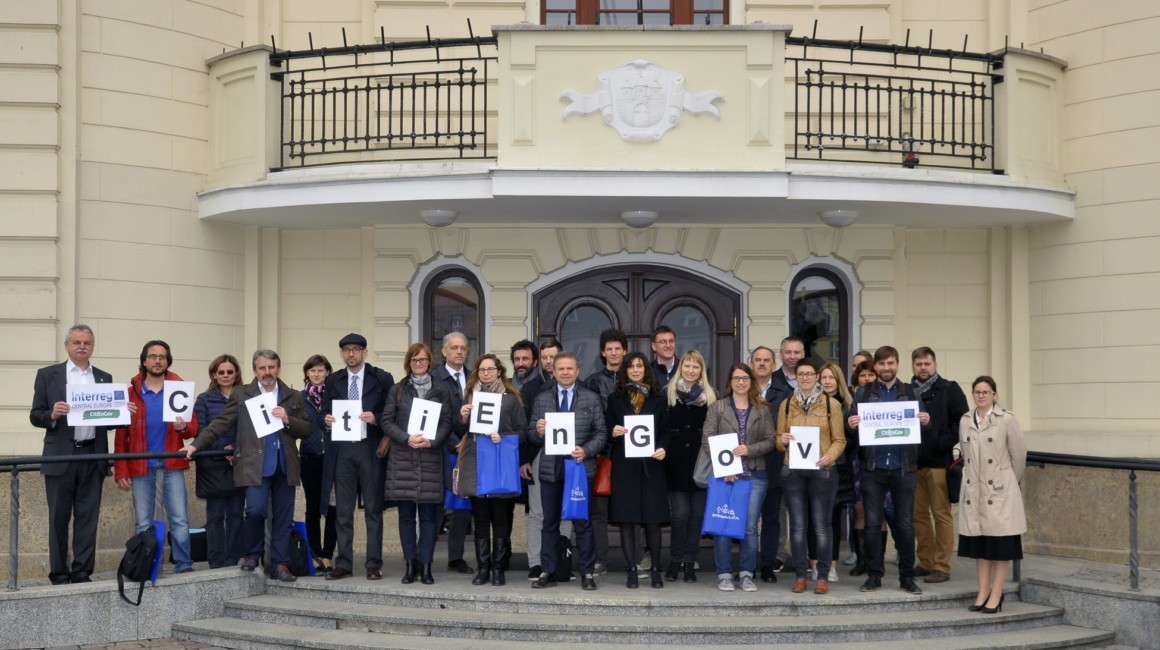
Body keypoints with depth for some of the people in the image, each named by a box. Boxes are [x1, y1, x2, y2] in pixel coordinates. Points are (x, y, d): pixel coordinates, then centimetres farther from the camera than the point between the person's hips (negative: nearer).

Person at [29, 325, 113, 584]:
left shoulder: (104, 378, 13)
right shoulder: (48, 375, 5)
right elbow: (35, 416, 3)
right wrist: (52, 415, -18)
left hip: (93, 456, 2)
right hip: (60, 456, -2)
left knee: (88, 517, 3)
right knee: (59, 518, 2)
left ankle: (82, 572, 9)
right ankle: (59, 574, 8)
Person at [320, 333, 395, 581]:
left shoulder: (382, 379, 3)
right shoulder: (333, 381, 13)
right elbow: (325, 413, 15)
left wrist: (375, 419, -17)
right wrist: (326, 419, -7)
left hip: (370, 450, -3)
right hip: (341, 450, 3)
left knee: (373, 509, 1)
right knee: (342, 511, 5)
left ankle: (374, 564, 5)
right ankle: (343, 564, 9)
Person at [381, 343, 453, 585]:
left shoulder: (441, 390, 9)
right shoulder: (397, 390, 10)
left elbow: (446, 422, 3)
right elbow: (386, 421, 4)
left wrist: (432, 441, -14)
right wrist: (406, 438, -12)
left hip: (430, 458, -1)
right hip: (402, 459, 1)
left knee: (428, 515, -1)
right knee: (406, 514, 2)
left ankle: (425, 566, 3)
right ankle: (410, 565, 7)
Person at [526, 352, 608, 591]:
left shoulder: (592, 399, 4)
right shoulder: (541, 400, 9)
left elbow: (601, 433, 2)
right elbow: (531, 436, 8)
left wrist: (586, 450, -14)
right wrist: (537, 432, -14)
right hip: (550, 469, 2)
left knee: (583, 523, 2)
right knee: (550, 523, 7)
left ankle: (587, 573, 7)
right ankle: (548, 572, 12)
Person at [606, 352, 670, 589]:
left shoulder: (658, 399, 10)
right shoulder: (615, 398, 9)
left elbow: (665, 430, 8)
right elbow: (606, 428, 9)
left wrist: (662, 448, -10)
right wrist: (614, 432, -13)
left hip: (650, 465, 0)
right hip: (624, 465, 0)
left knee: (653, 518, -2)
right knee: (627, 518, -1)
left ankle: (656, 569, 6)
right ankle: (632, 570, 4)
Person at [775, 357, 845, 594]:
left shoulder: (831, 404, 1)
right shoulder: (786, 404, 9)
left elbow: (839, 440, 1)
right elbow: (779, 440, 12)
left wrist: (829, 457, -17)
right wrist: (783, 441, -10)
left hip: (821, 471, -2)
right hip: (792, 471, 2)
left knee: (822, 525, 0)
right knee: (798, 525, 4)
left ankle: (823, 576, 7)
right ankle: (800, 575, 11)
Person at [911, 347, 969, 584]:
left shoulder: (949, 390, 1)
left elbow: (962, 420, -5)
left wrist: (944, 443, -12)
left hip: (938, 462, -5)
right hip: (913, 462, 5)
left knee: (941, 515, -3)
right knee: (919, 515, 9)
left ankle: (942, 567, 0)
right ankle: (925, 562, 17)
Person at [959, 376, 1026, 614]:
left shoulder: (1006, 420, -6)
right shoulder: (965, 421, 8)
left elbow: (1019, 455, -1)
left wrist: (1009, 483, 8)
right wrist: (973, 478, 14)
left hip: (999, 491, -5)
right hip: (974, 491, 5)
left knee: (1000, 543, -1)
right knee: (978, 543, 7)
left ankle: (996, 595, 2)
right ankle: (983, 593, 13)